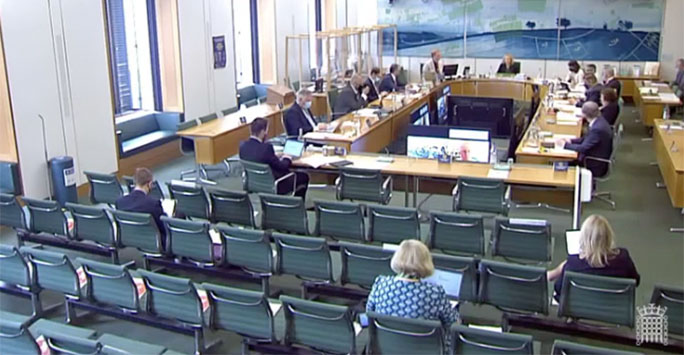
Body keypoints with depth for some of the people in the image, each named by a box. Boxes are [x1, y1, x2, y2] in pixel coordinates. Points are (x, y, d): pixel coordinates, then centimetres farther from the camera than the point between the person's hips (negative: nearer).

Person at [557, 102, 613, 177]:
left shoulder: (597, 129, -30)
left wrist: (565, 144, -16)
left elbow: (583, 148, -26)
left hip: (596, 166, -8)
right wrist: (570, 140, -1)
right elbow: (586, 139, 9)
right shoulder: (598, 119, -3)